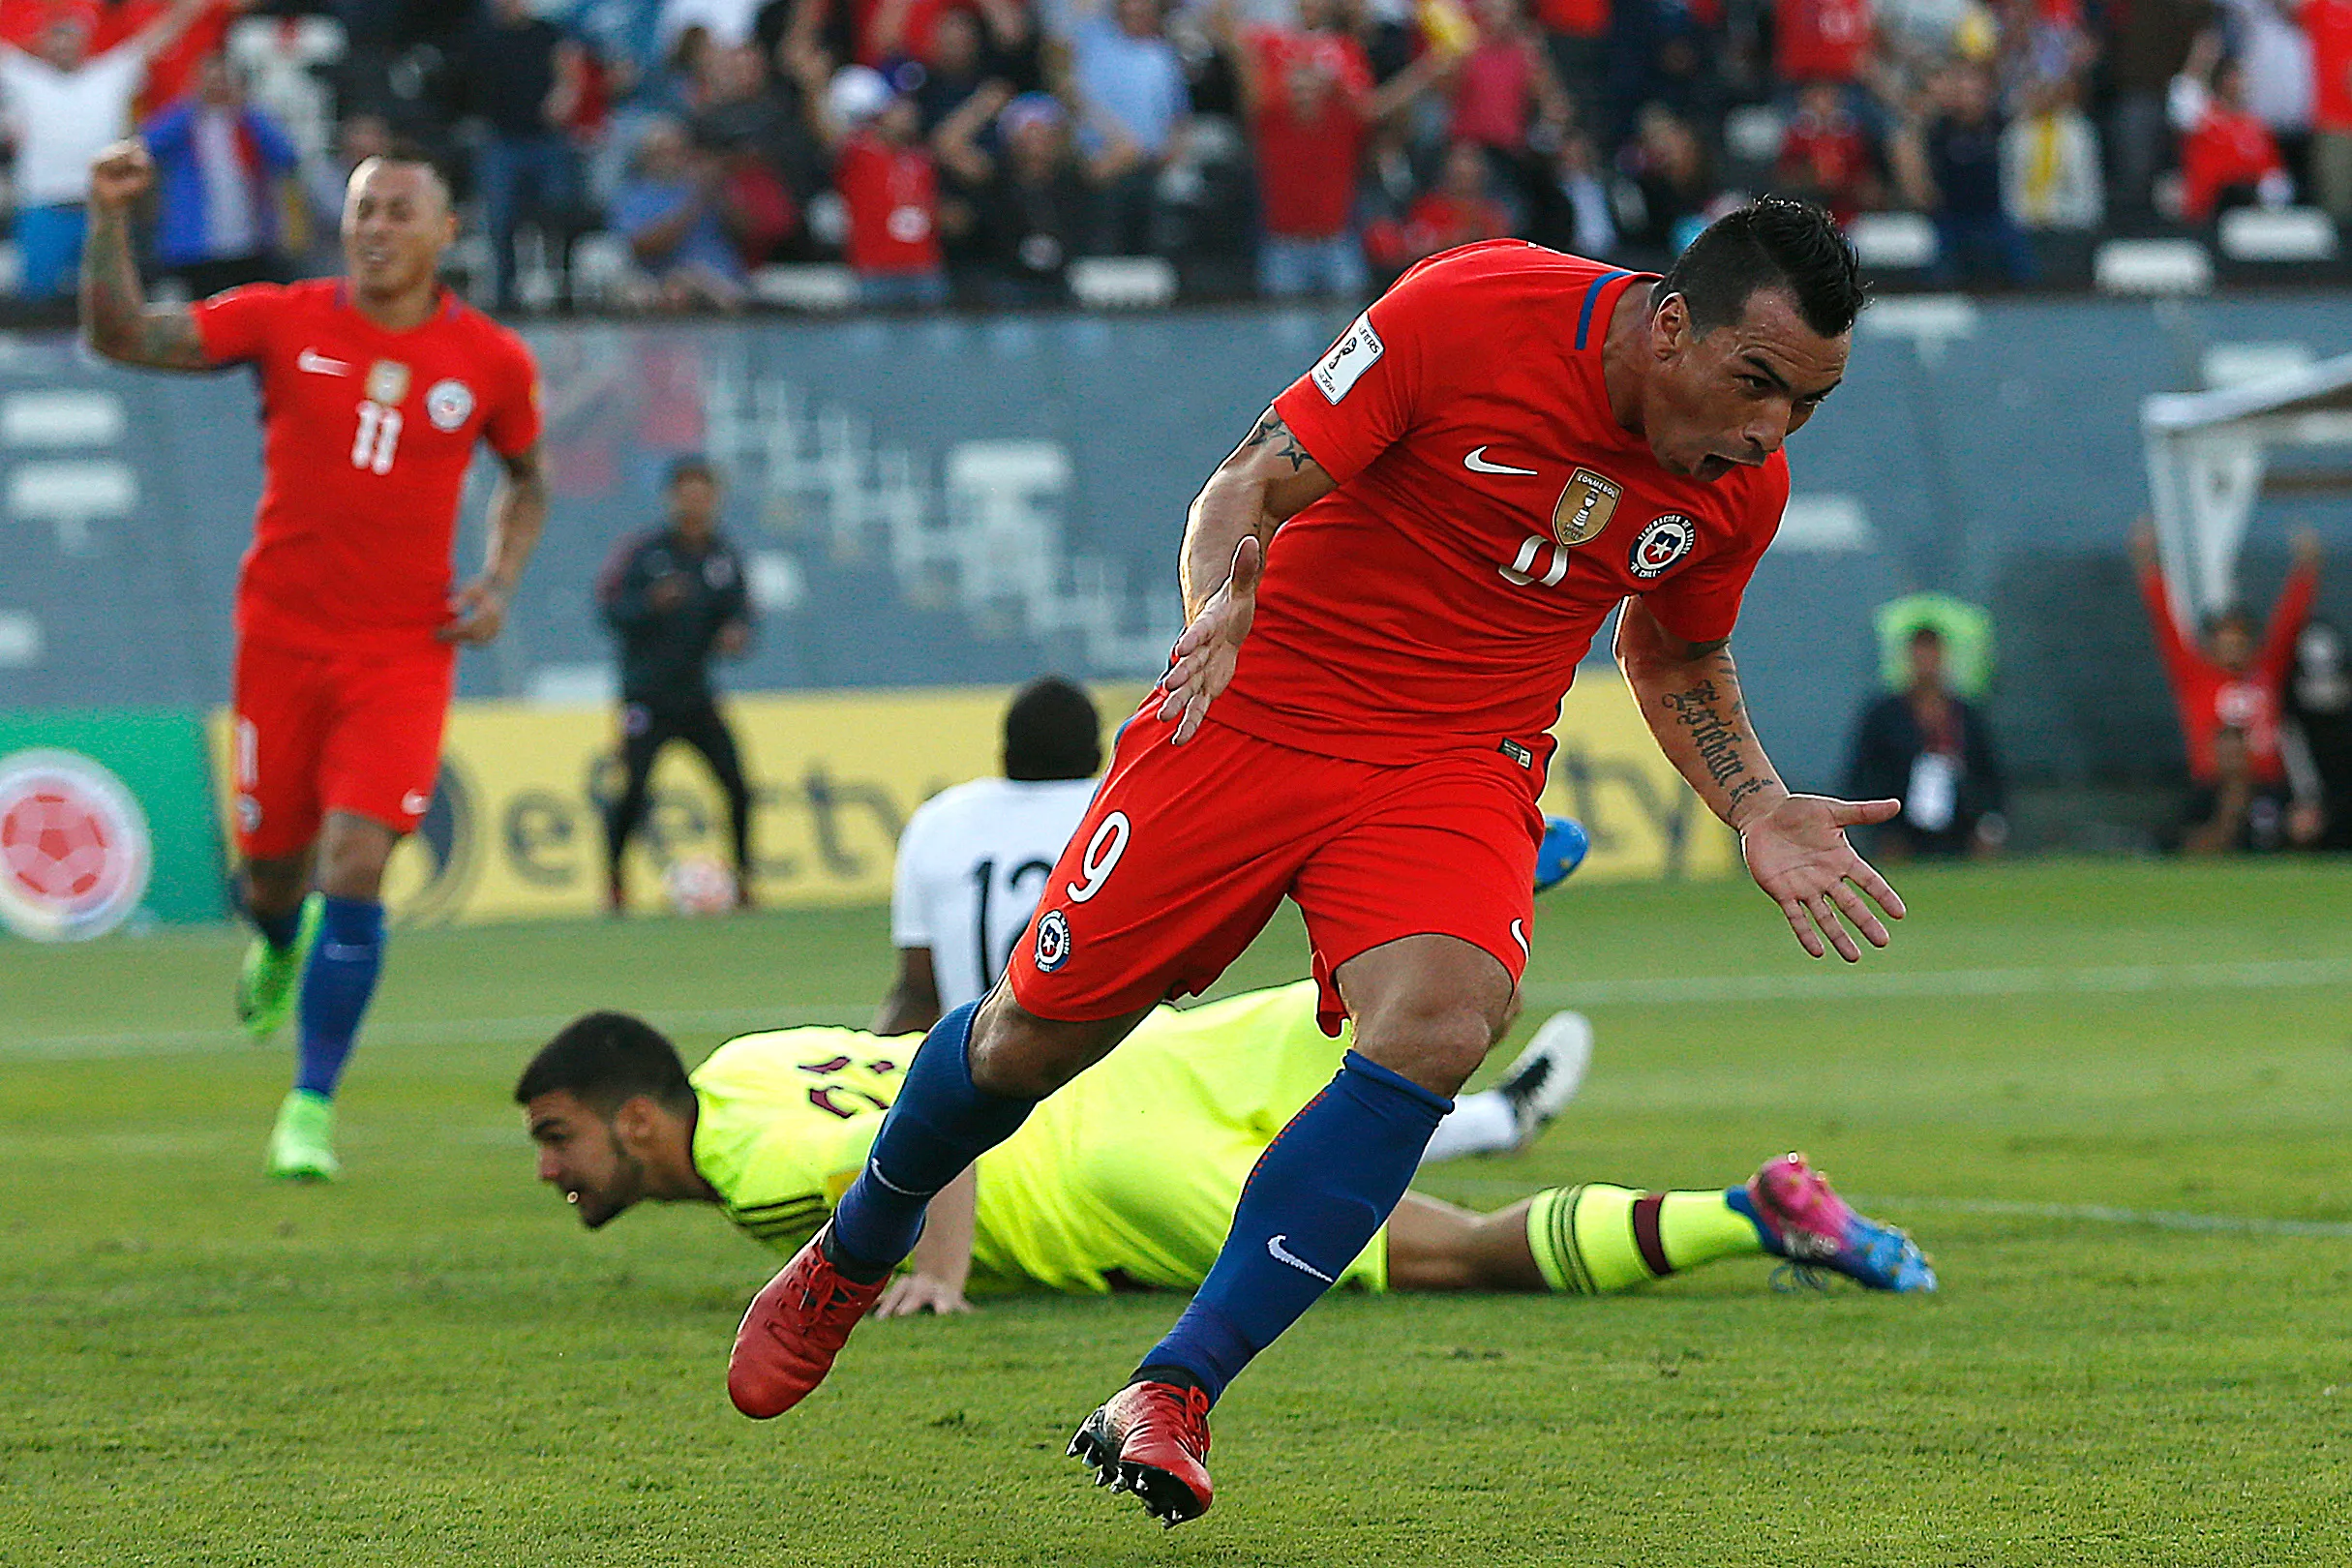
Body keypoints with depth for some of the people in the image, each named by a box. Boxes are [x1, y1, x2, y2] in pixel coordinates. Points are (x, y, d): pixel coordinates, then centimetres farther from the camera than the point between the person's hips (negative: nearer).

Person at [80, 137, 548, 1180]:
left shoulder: (492, 362, 1)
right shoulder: (285, 323, -2)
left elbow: (526, 479, 19)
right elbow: (123, 338, -8)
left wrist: (500, 581, 2)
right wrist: (109, 223, -22)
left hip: (405, 651, -1)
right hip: (284, 634, 1)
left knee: (355, 867, -14)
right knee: (273, 866, 9)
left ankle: (312, 1107, -6)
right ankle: (280, 941, 49)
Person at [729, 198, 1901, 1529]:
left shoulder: (1743, 484, -4)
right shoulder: (1472, 313, -20)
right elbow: (1257, 483, -14)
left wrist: (1759, 813, 2)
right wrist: (1216, 609, -33)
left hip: (1460, 765, 2)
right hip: (1262, 708, -2)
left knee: (1438, 1027, -28)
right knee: (1038, 1033, 3)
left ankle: (1173, 1395, -21)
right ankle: (851, 1261, 36)